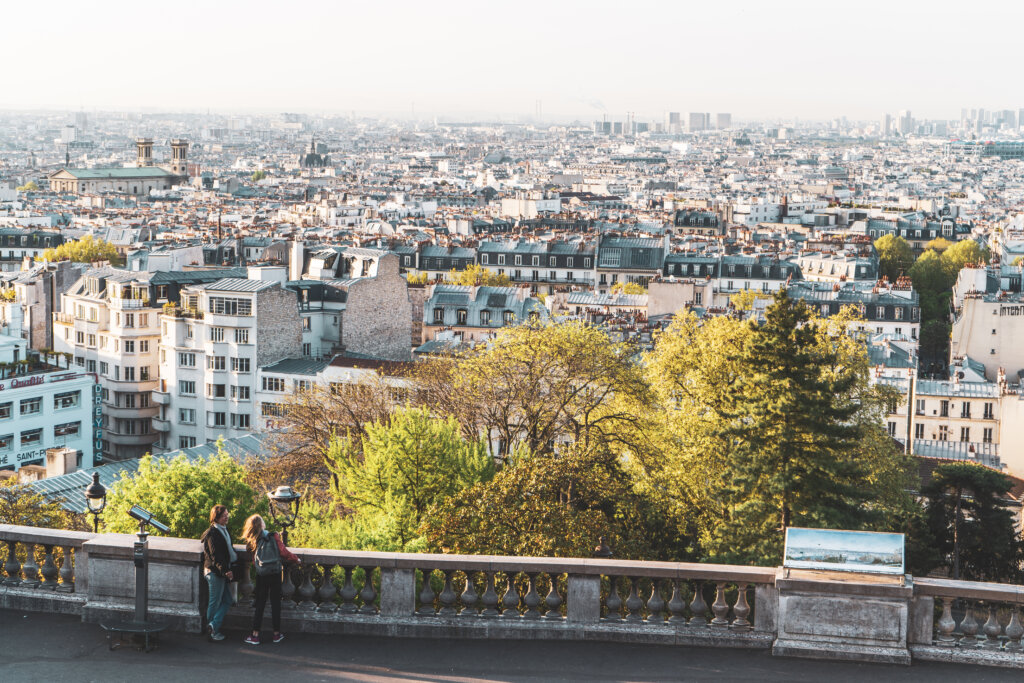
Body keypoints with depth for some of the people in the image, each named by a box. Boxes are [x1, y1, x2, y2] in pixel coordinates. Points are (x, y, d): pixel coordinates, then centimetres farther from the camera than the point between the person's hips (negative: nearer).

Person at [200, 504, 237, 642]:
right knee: (215, 602, -1)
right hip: (215, 572, -9)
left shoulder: (224, 530, 13)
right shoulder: (212, 533, -16)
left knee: (227, 600, 9)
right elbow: (215, 555, -24)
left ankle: (213, 626, 9)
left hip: (224, 571, 9)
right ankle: (212, 631, 7)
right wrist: (224, 571, -32)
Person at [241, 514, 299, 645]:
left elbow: (253, 561, 3)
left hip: (261, 576, 2)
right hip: (275, 574, -2)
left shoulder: (251, 543, -1)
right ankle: (277, 634, 16)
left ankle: (255, 635, 8)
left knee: (259, 605, 10)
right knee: (275, 604, 9)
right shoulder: (273, 536, -9)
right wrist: (295, 559, 5)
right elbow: (283, 552, -10)